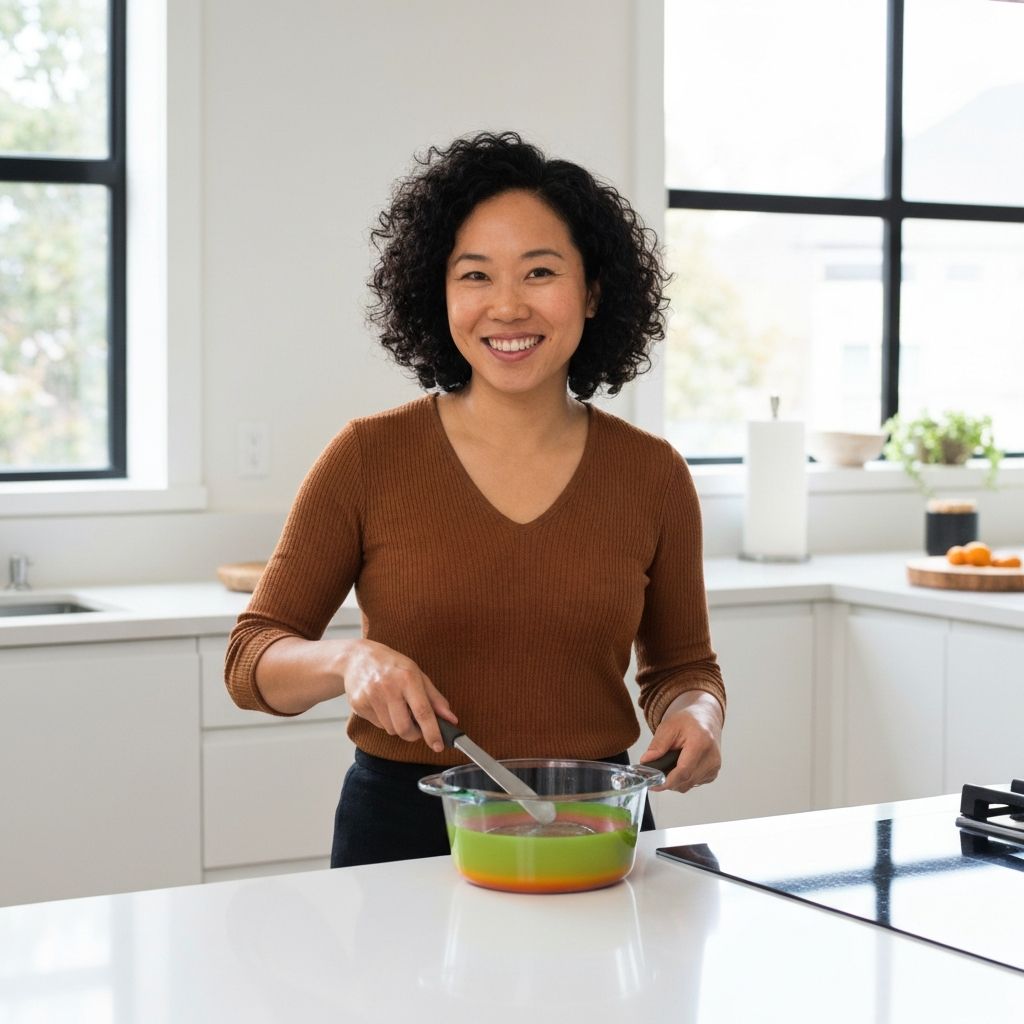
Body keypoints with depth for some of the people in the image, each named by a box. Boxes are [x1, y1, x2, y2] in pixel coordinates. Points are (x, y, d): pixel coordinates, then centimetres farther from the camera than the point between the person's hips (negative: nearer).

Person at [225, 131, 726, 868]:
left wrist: (696, 713, -6)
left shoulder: (653, 474, 2)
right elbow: (252, 661, 2)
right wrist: (348, 660, -18)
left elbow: (681, 663, 16)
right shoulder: (368, 457, -3)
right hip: (404, 830, -2)